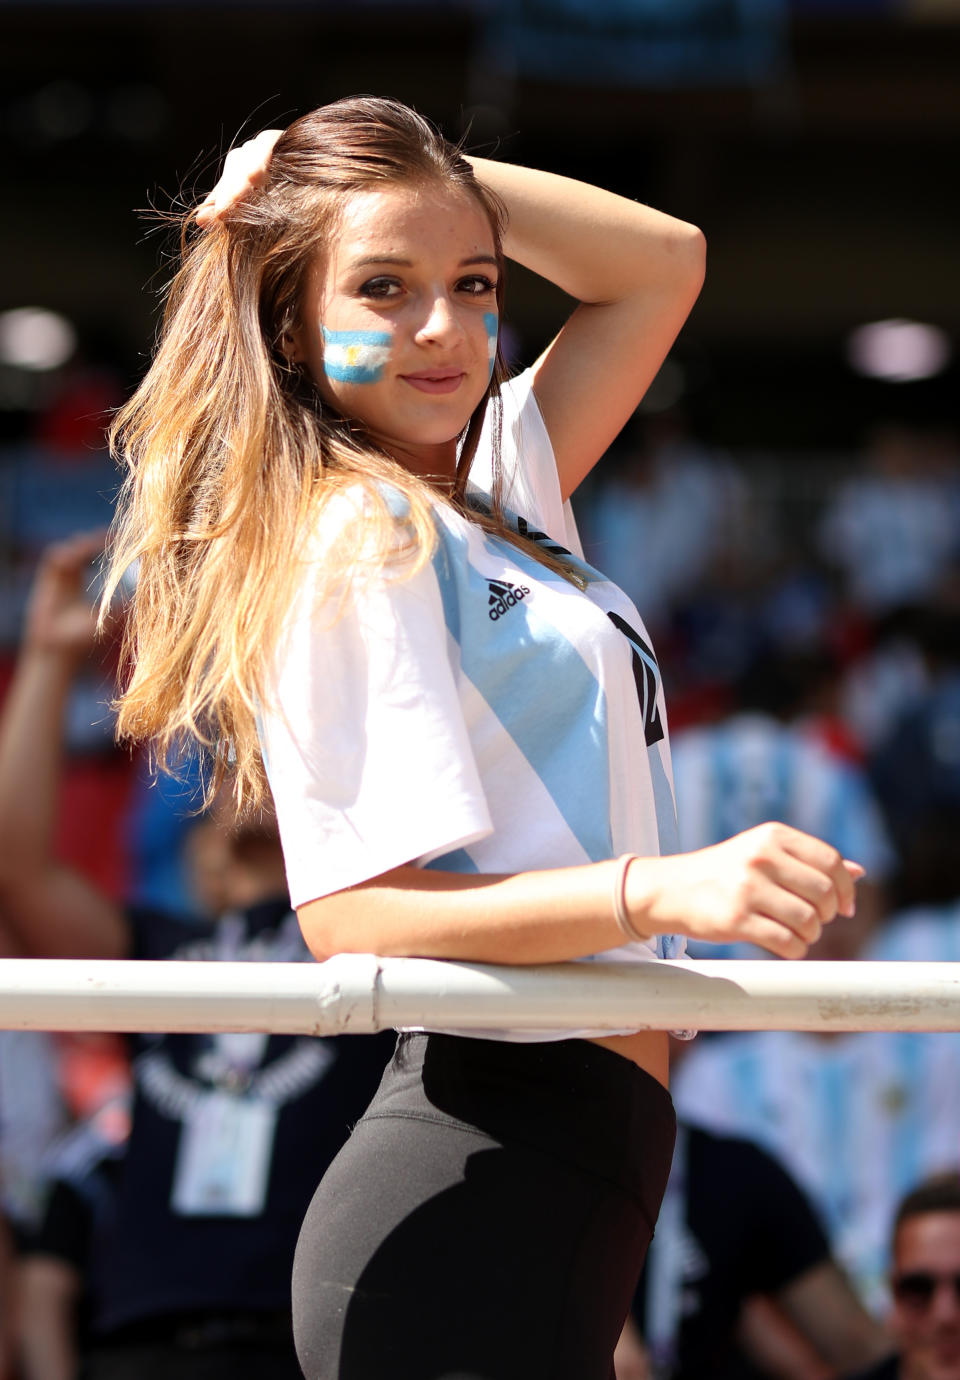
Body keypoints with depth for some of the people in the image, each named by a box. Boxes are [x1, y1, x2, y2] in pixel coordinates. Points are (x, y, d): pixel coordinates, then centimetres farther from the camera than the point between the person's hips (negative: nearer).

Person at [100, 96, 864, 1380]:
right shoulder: (357, 540, -9)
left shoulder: (501, 497, 17)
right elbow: (355, 909, -18)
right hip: (481, 1196, -9)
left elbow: (663, 262, 27)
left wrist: (437, 177, 14)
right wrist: (666, 888, -28)